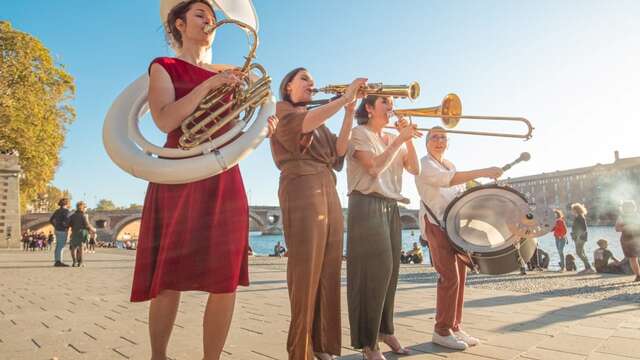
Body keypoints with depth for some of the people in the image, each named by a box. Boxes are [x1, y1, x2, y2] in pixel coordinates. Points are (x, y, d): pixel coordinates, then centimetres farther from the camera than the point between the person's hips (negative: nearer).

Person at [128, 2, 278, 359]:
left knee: (227, 280, -1)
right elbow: (166, 121, -11)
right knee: (170, 280, 0)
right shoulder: (164, 67, 8)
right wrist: (208, 84, -14)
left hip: (225, 180, 4)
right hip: (179, 178, -3)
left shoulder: (228, 73, 21)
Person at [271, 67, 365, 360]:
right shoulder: (280, 109, 8)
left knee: (328, 270, 3)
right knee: (305, 269, -10)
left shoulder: (318, 121, 29)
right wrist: (346, 96, -11)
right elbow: (305, 123, -15)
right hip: (302, 189, -7)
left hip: (329, 191, 7)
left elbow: (339, 151, 13)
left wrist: (349, 113, 5)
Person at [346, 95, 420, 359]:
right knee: (376, 270, -10)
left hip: (391, 208, 7)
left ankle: (384, 330, 21)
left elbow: (414, 169, 11)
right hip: (368, 206, -7)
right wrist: (399, 140, -10)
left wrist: (408, 139, 1)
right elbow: (374, 168, -16)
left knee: (390, 270, 7)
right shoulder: (359, 133, -2)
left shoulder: (392, 138, 18)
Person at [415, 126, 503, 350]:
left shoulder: (450, 164, 21)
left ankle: (455, 327, 16)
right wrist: (483, 172, -30)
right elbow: (447, 180, -25)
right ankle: (442, 331, -1)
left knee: (460, 276, 6)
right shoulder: (424, 164, -6)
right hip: (436, 224, -8)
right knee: (449, 277, -12)